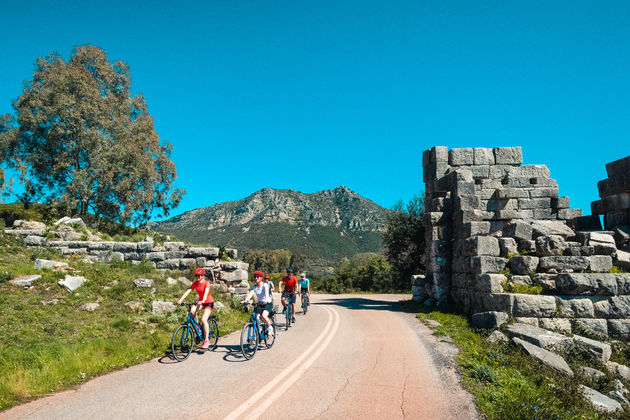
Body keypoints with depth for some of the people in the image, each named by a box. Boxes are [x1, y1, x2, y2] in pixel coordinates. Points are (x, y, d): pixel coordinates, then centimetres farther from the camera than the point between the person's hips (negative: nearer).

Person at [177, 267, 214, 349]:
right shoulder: (195, 283, -4)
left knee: (204, 319, -20)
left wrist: (203, 301, -52)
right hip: (200, 302, 5)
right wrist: (181, 299, -29)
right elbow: (188, 291, -14)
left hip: (209, 302, -5)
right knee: (192, 310, -27)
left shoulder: (206, 283, -18)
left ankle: (206, 340, -9)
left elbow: (206, 292, -34)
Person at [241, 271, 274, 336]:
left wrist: (266, 300, -52)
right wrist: (245, 300, -37)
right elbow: (250, 294, -18)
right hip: (259, 304, 4)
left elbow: (266, 293, -31)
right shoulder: (254, 286, -2)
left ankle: (270, 327, -2)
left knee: (264, 316, -29)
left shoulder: (265, 285, -13)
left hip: (268, 303, -4)